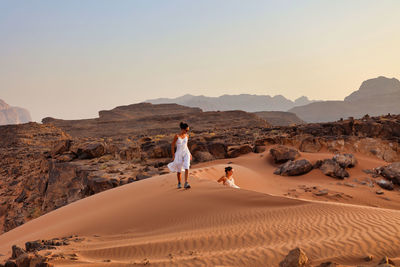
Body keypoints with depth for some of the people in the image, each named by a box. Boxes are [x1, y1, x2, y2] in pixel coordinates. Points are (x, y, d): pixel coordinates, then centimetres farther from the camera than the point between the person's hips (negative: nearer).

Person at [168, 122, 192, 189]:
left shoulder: (187, 136, 3)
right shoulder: (177, 136, -11)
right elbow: (172, 146, -5)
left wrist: (189, 154, 17)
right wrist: (173, 156, -8)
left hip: (186, 153, 2)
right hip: (179, 154, -2)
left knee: (186, 168, -16)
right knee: (179, 170, 8)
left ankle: (186, 184, -19)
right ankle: (179, 183, 29)